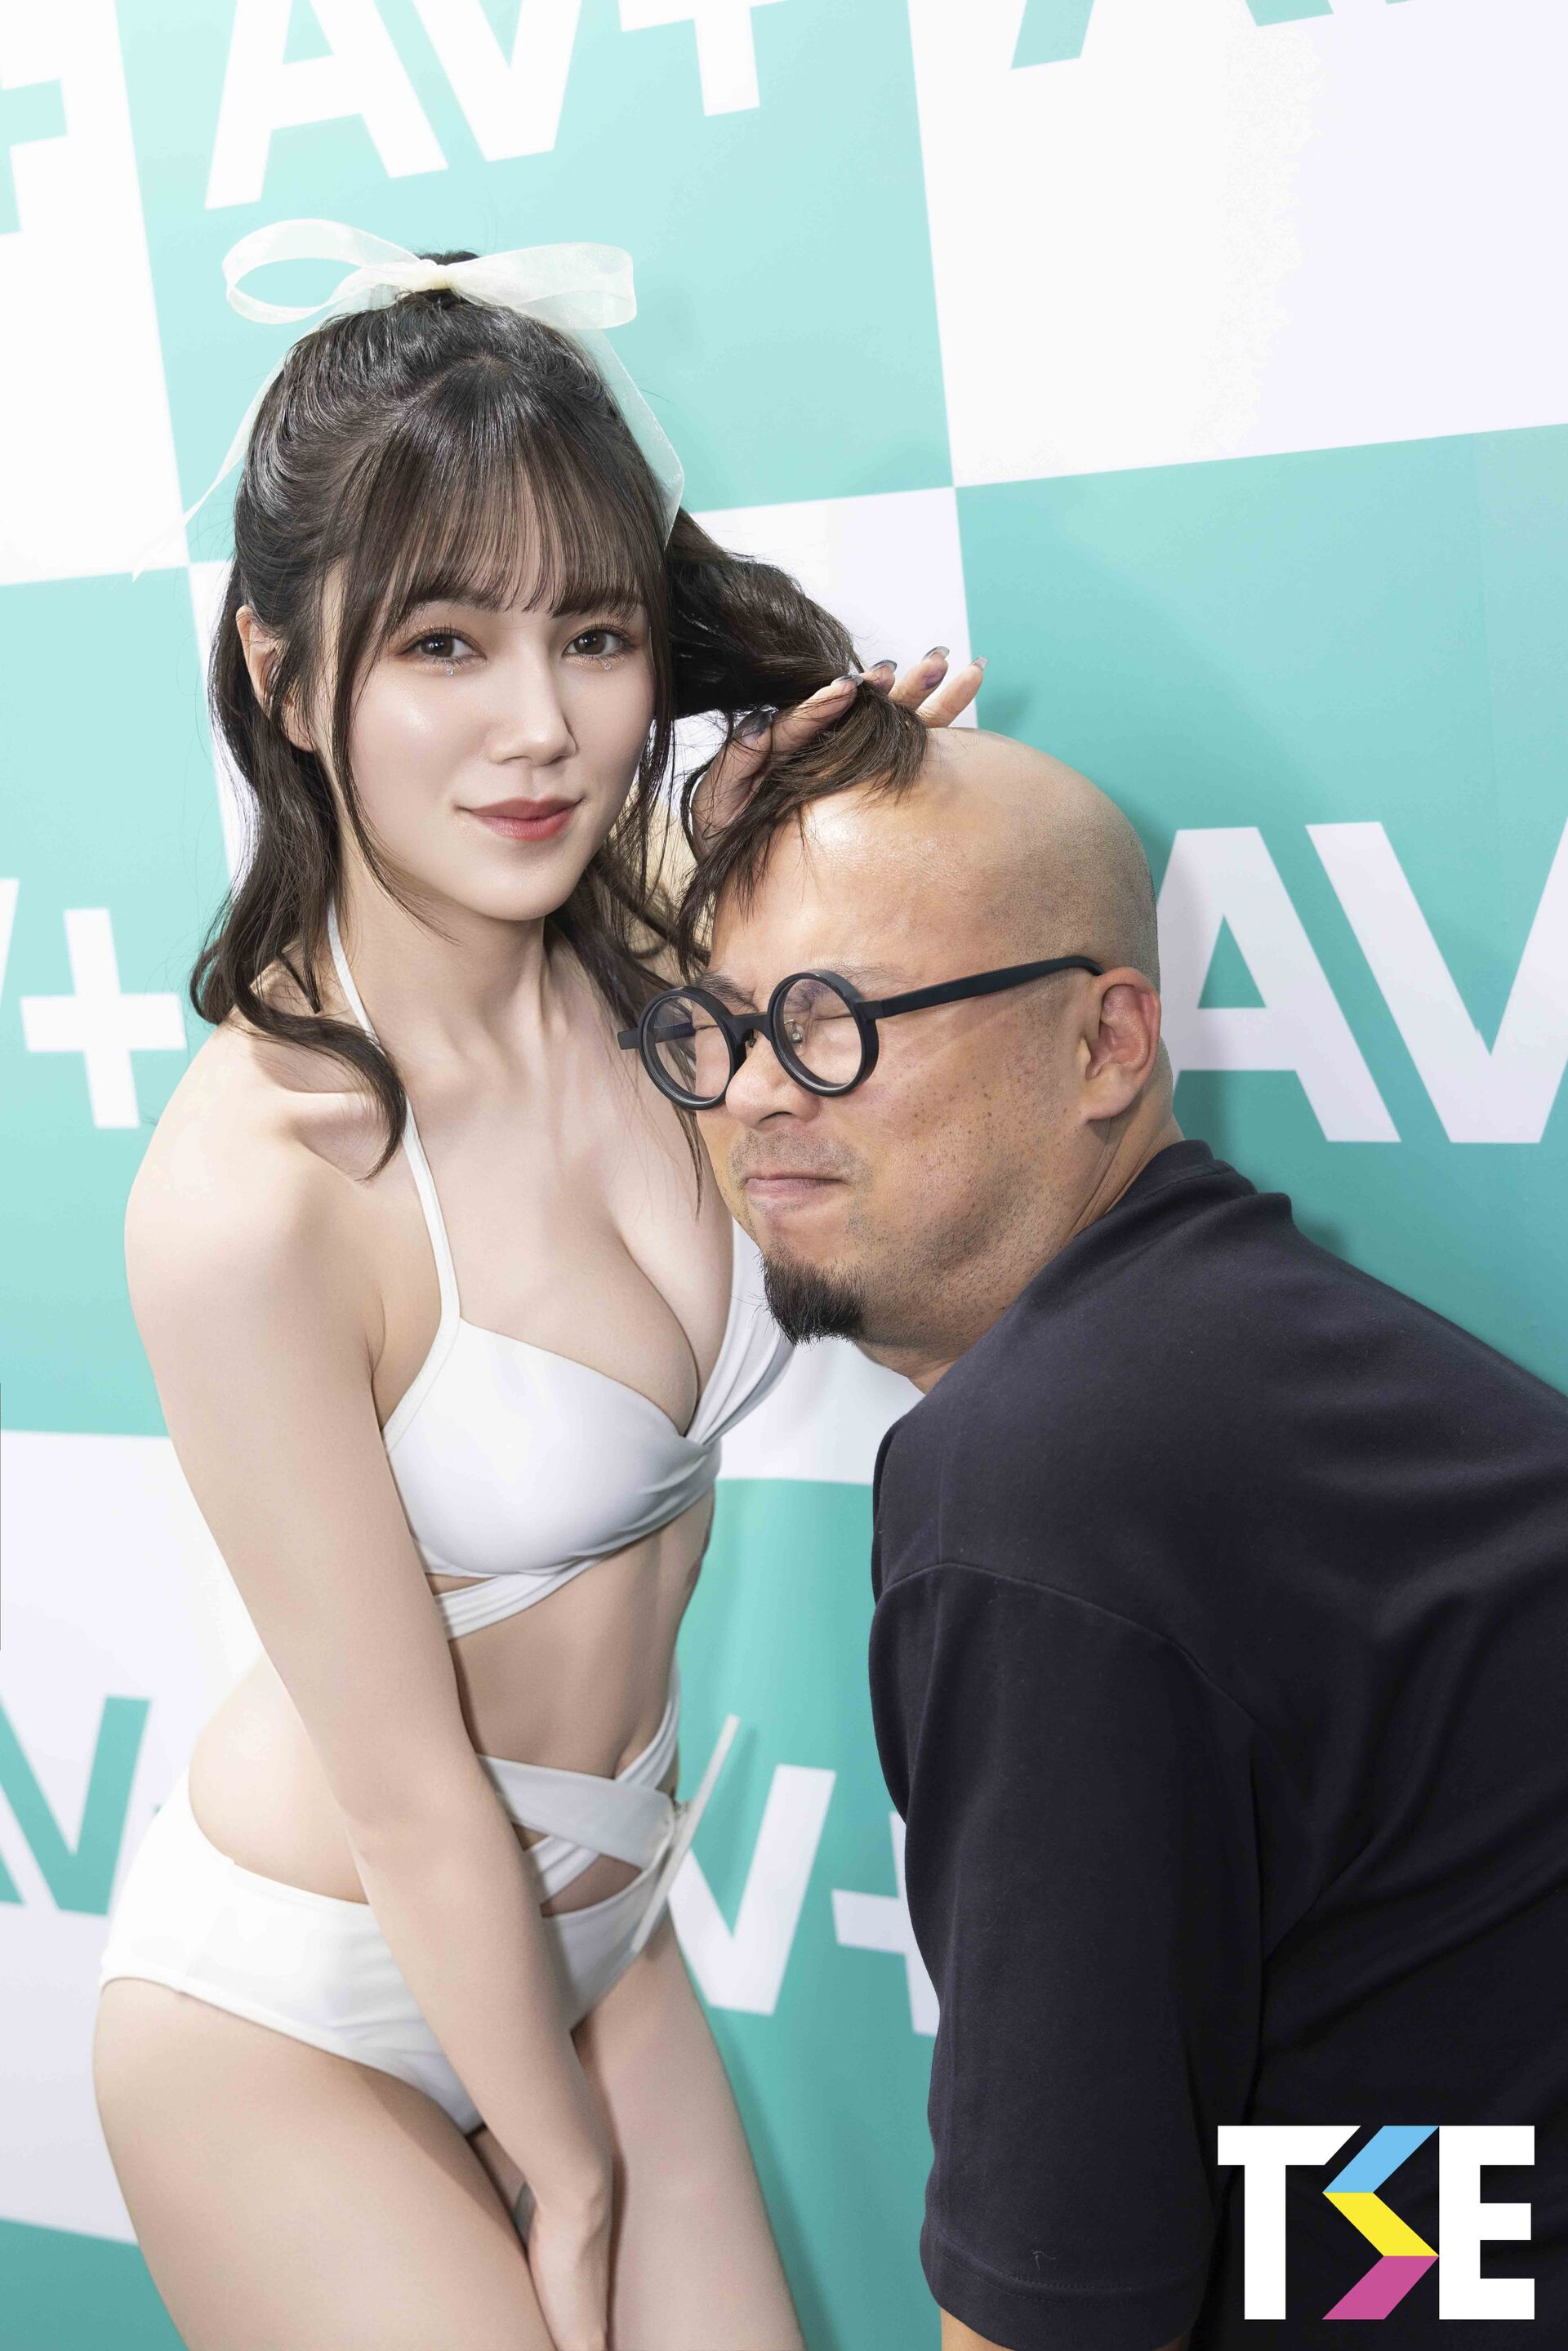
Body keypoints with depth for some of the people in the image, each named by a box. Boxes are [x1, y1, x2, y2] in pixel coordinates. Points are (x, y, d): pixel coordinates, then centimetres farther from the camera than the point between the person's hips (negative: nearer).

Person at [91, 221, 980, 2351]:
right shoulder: (249, 1197, -30)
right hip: (304, 2020, -6)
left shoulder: (626, 971, -11)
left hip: (596, 1934, 6)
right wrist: (565, 2174, -6)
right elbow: (411, 1789, -20)